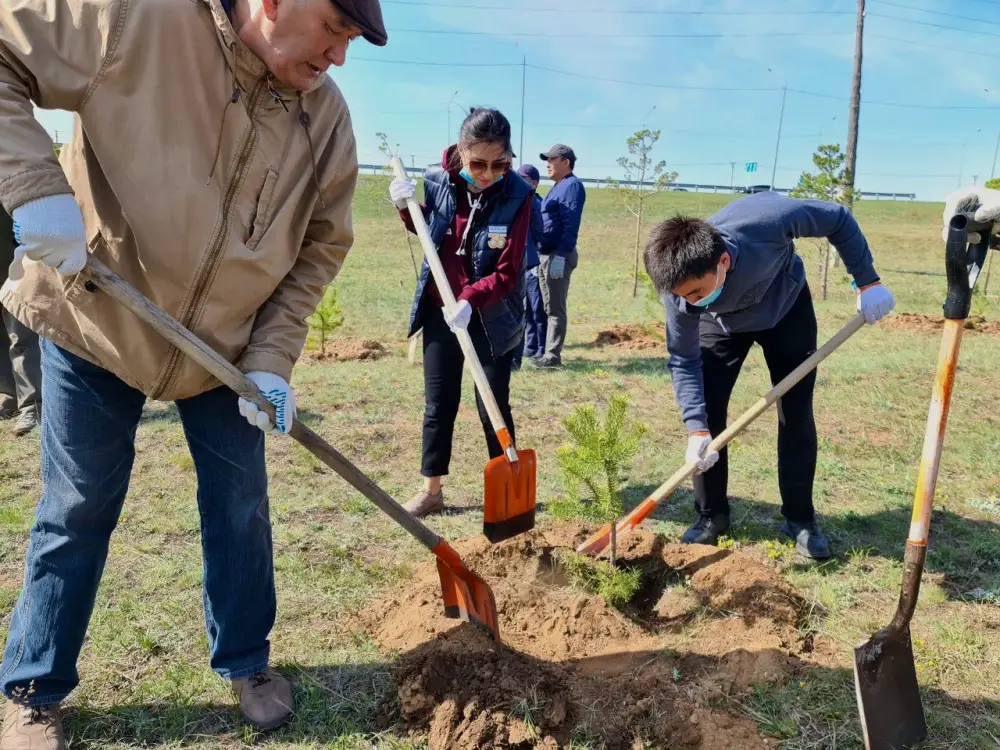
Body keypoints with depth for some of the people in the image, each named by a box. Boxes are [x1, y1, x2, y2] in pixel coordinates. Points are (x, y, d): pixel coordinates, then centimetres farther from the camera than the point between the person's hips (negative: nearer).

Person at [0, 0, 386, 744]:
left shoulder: (327, 119, -10)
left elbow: (319, 249, -4)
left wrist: (271, 360, -14)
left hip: (228, 346, 3)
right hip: (95, 320, -3)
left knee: (239, 506, 9)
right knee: (77, 510, 9)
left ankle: (246, 661, 33)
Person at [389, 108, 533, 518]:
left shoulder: (517, 196, -17)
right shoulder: (437, 180, -7)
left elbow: (508, 273, -19)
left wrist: (471, 300, -35)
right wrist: (408, 208, -5)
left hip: (490, 317, -3)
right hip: (439, 310, 4)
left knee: (493, 406, 5)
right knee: (438, 404, 11)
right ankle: (431, 491, 23)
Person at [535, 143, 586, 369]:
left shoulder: (572, 185, -10)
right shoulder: (558, 187, 20)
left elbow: (570, 225, -20)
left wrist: (560, 256, -26)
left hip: (559, 256, -10)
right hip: (546, 255, 10)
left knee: (555, 309, -7)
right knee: (549, 307, 13)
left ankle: (553, 356, -3)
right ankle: (548, 353, 19)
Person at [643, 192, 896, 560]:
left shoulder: (767, 219, -43)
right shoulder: (680, 284, -35)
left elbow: (838, 219, -22)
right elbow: (684, 361, -24)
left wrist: (867, 281, -21)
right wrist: (696, 428, -33)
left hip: (787, 308, 0)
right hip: (722, 323, 1)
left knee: (796, 415, -2)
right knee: (706, 412, -9)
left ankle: (800, 519, 12)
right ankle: (711, 516, 8)